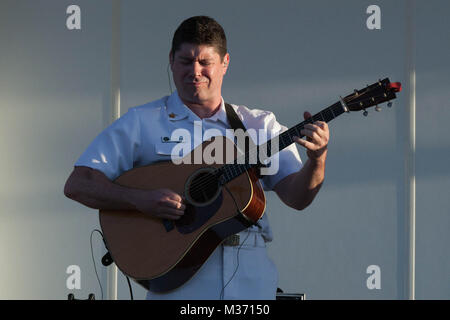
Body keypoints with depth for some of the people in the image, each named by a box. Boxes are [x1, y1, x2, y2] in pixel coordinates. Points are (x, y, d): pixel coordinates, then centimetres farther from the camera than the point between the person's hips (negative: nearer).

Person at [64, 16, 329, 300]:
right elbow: (77, 185, 0)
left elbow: (297, 196, 4)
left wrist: (317, 159, -16)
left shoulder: (260, 125, 14)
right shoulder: (142, 123, 8)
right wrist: (141, 199, -15)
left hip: (251, 277, 2)